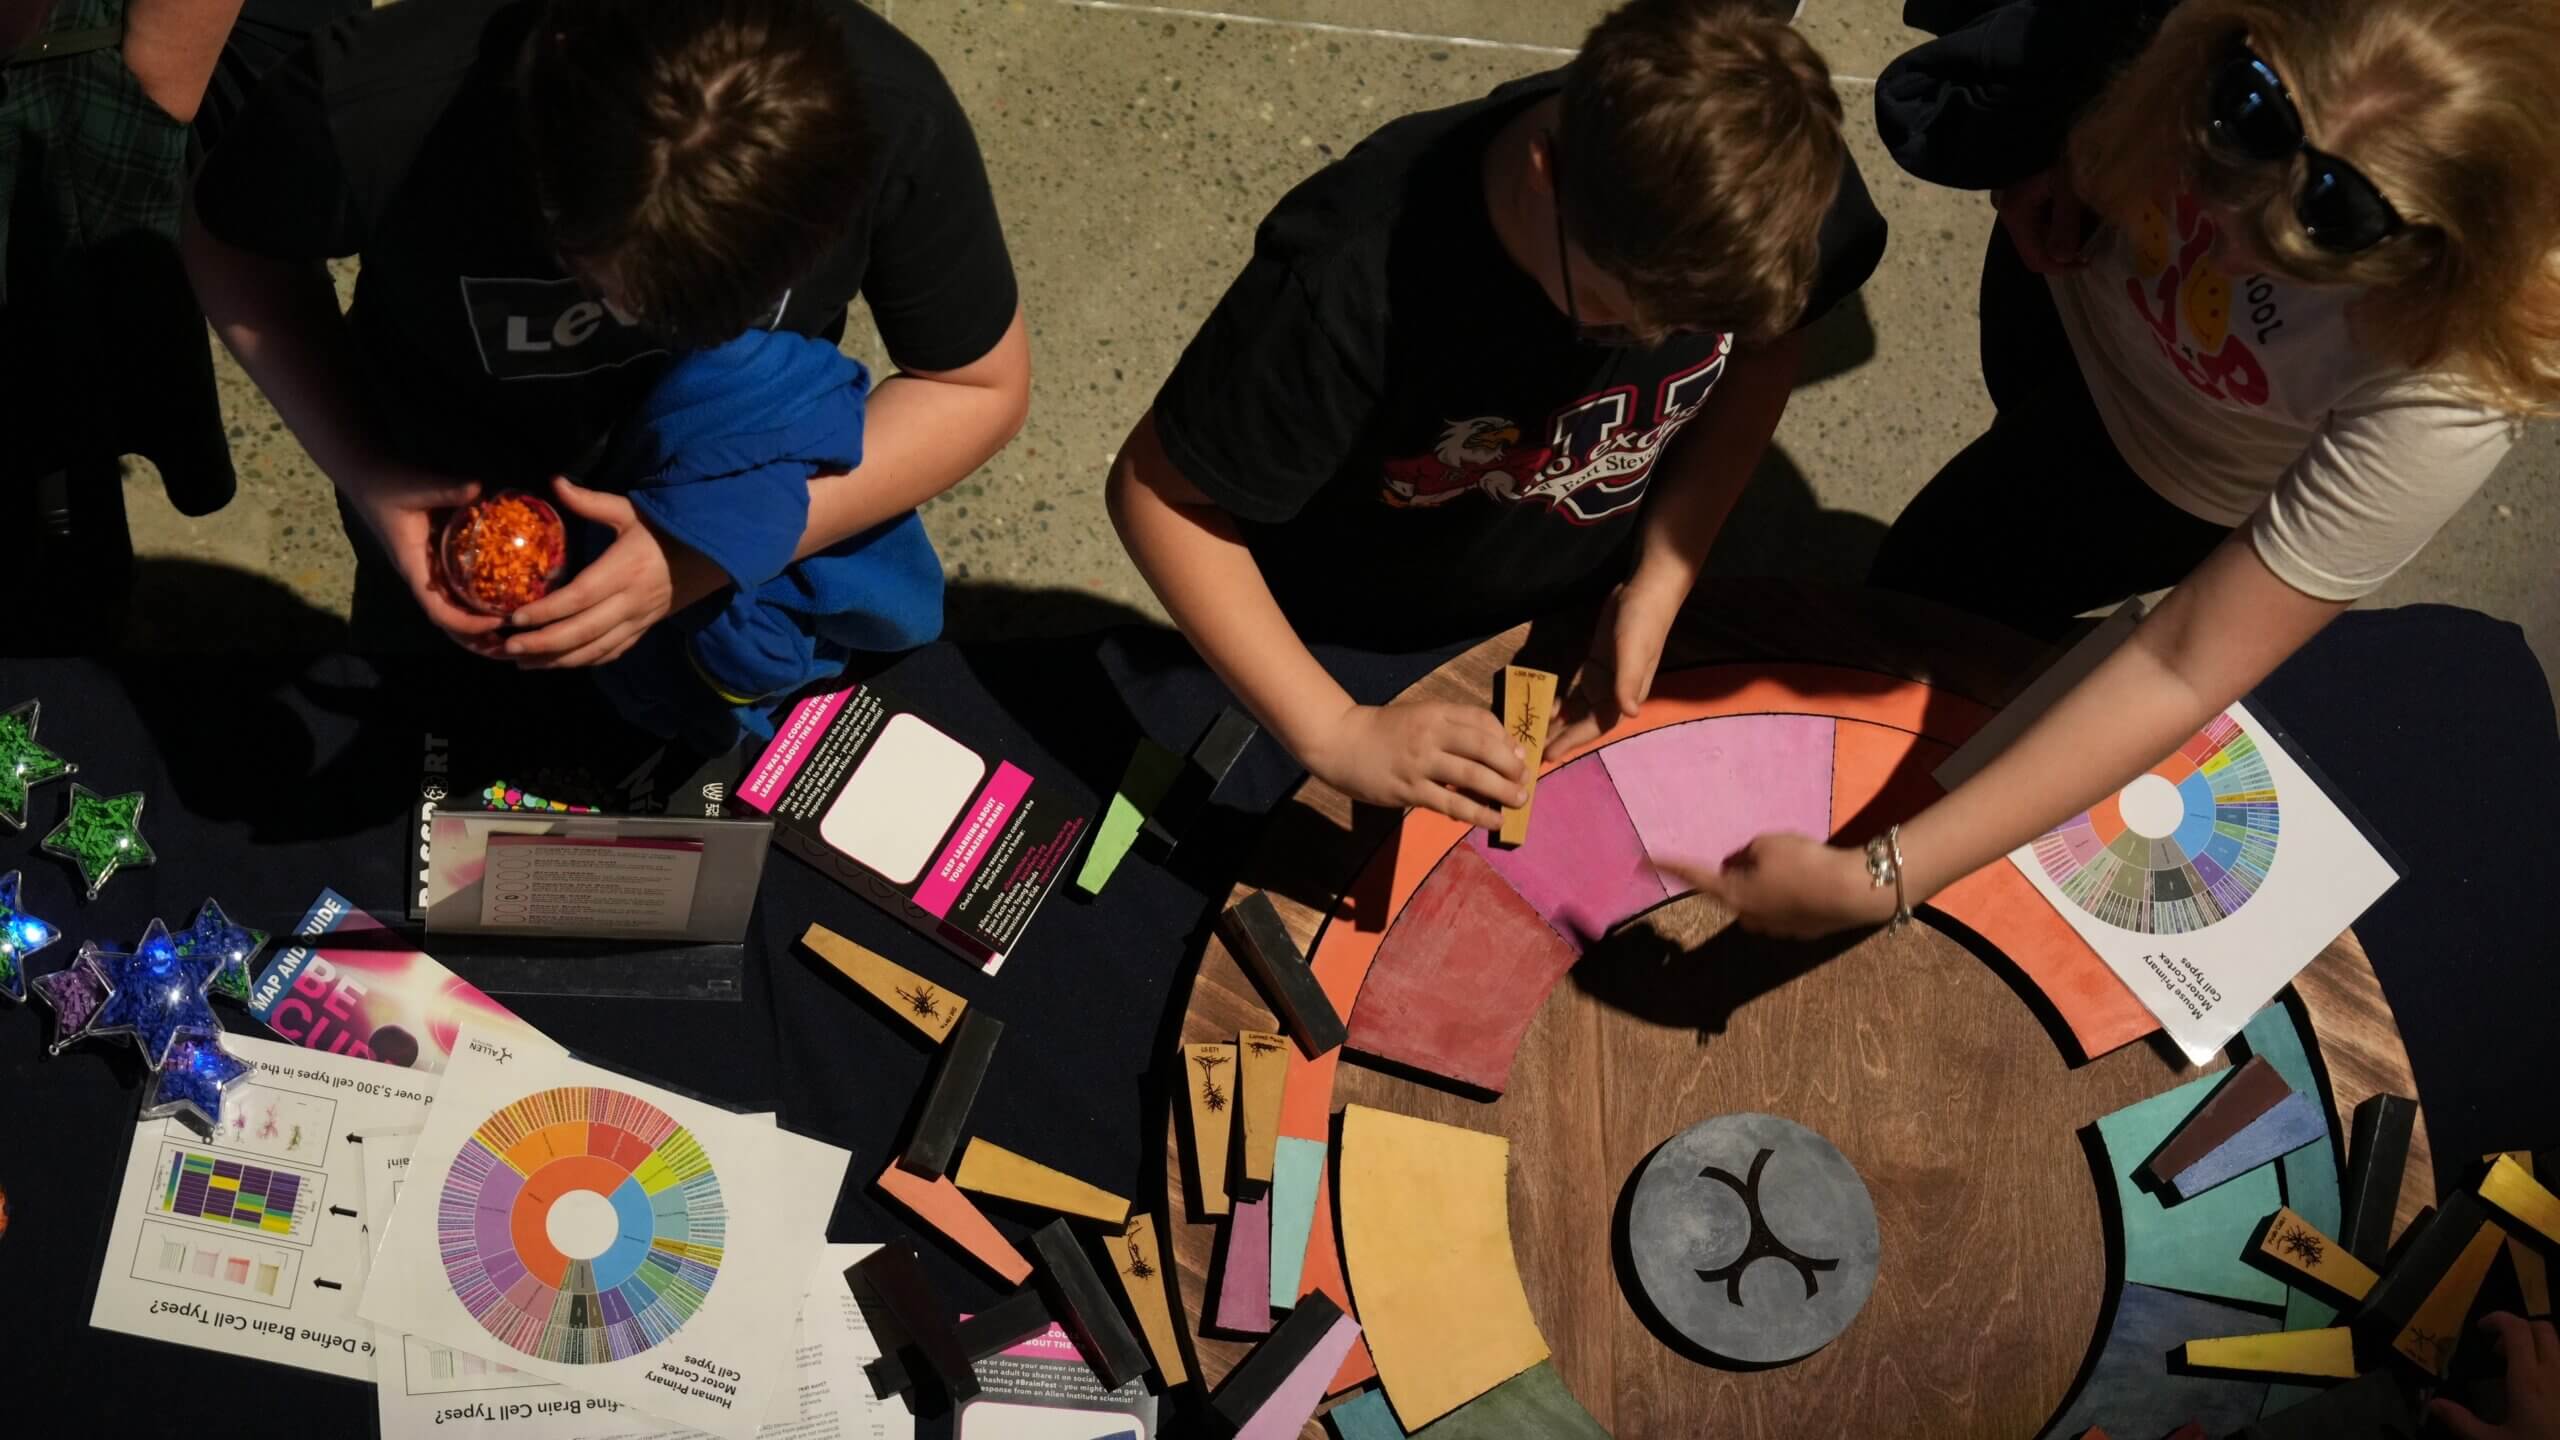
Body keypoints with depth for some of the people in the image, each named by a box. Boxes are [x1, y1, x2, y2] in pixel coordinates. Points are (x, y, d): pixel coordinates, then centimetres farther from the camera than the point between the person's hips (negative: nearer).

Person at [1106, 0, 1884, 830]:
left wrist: (1663, 576, -16)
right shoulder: (1356, 284, -40)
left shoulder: (1753, 189, -28)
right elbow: (1155, 493, -27)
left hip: (1588, 624, 4)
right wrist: (1335, 733, -32)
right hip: (1359, 656, -3)